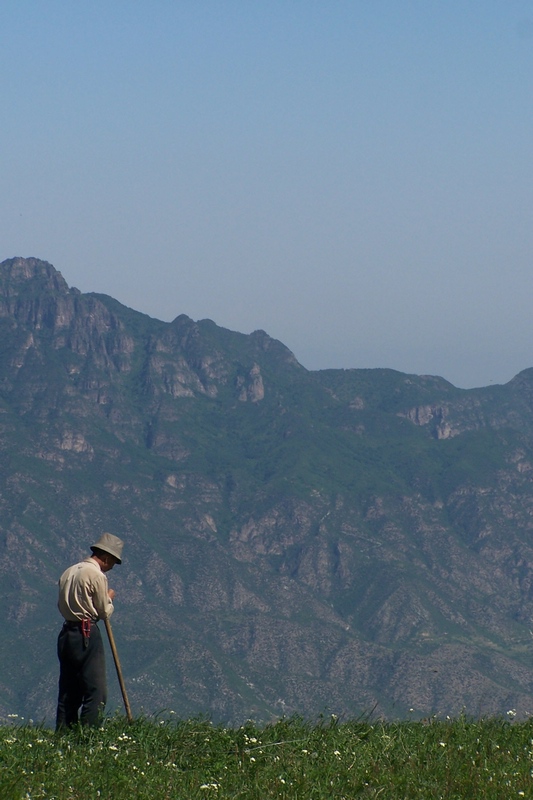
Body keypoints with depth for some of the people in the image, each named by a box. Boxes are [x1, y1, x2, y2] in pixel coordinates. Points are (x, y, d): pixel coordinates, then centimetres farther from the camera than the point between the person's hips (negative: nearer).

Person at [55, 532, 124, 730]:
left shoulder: (69, 572, 14)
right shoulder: (97, 575, -10)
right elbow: (104, 612, -7)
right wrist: (110, 598, 14)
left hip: (66, 633, 8)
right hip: (87, 634, -8)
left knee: (68, 692, 11)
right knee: (96, 692, -6)